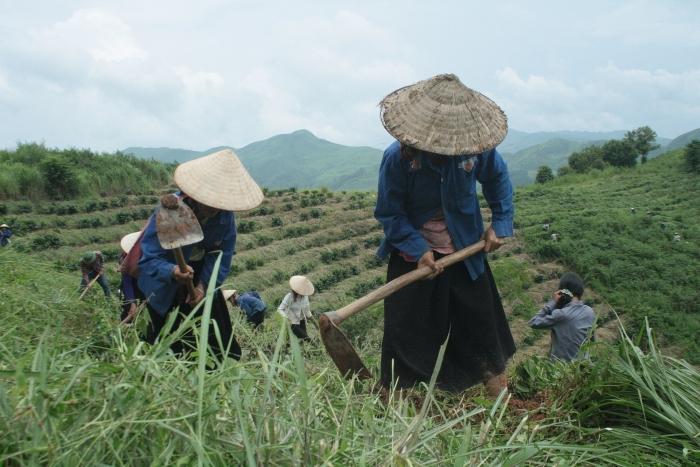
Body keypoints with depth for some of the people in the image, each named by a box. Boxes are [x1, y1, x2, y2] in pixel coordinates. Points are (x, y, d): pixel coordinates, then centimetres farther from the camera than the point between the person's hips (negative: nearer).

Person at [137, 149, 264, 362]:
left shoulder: (225, 214, -19)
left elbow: (222, 254, -11)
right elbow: (149, 258, -32)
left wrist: (204, 285, -24)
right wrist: (172, 272, -52)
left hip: (201, 275, 3)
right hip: (166, 283, -3)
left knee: (217, 343, 4)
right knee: (168, 350, 3)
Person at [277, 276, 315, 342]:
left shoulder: (305, 296, -1)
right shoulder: (290, 296, -18)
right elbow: (279, 309, -19)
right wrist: (286, 318, -33)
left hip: (302, 321, 6)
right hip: (292, 323, -6)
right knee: (307, 339, -14)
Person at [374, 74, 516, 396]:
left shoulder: (476, 148, -17)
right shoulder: (398, 157, -24)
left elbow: (498, 180, 5)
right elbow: (389, 213, -15)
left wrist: (500, 223, -1)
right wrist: (418, 250, -22)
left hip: (465, 248, 3)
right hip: (413, 251, -2)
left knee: (482, 321, 11)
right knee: (406, 329, 0)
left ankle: (501, 397, 29)